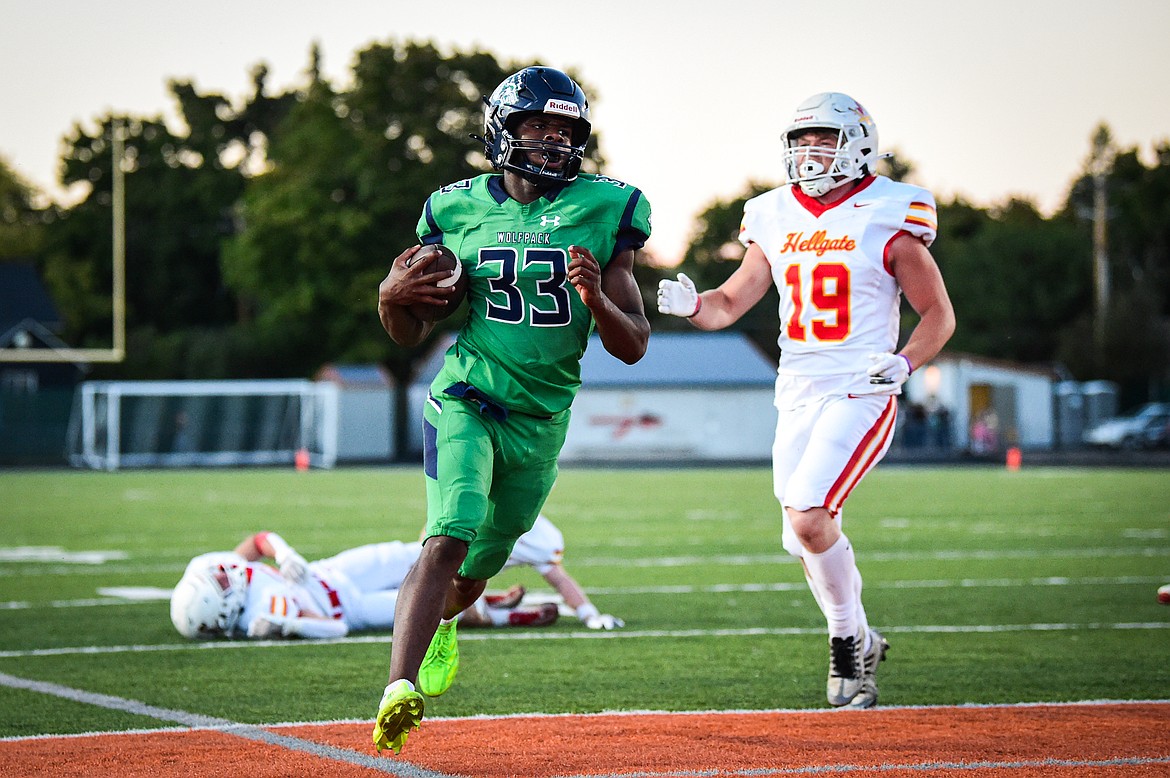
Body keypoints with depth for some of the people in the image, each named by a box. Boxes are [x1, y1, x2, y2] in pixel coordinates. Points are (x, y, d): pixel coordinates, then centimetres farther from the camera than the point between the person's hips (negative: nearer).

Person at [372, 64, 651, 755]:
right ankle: (401, 689, -32)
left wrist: (596, 298, -23)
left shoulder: (604, 211, -4)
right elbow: (411, 334, 8)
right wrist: (393, 297, -14)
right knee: (449, 539, -25)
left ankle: (440, 623, 52)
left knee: (483, 560, 18)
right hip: (465, 401, -2)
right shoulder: (458, 210, -2)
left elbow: (633, 347, -4)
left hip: (541, 421, 2)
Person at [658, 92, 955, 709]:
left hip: (860, 393, -6)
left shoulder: (887, 219, -5)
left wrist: (903, 362, -17)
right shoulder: (776, 218, 9)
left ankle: (848, 638, -1)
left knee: (810, 517, -21)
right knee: (806, 540, 7)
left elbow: (939, 315, 0)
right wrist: (692, 305, -8)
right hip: (796, 396, 6)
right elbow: (732, 301, 14)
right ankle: (860, 645, 28)